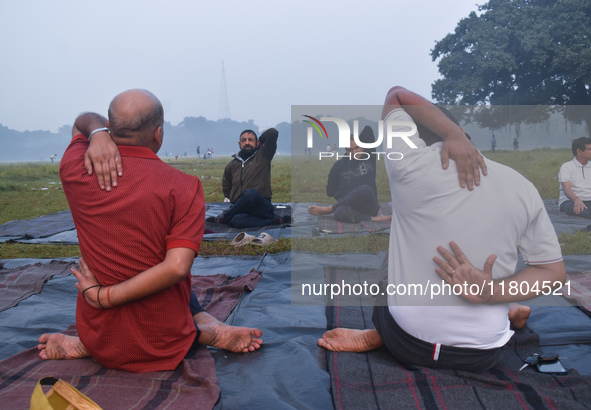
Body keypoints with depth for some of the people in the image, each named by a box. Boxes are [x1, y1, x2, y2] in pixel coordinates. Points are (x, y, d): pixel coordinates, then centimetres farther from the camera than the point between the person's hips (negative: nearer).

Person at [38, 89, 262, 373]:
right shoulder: (184, 187, -17)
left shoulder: (75, 172, -7)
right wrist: (104, 296, -19)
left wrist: (98, 134, -9)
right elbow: (176, 268, -28)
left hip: (98, 339, 2)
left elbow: (82, 121, 15)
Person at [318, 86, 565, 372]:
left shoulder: (410, 164, -14)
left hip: (405, 345, -3)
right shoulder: (524, 189, -3)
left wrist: (454, 135, -12)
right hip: (480, 358, 4)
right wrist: (489, 293, -14)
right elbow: (554, 273, 0)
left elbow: (396, 95, 2)